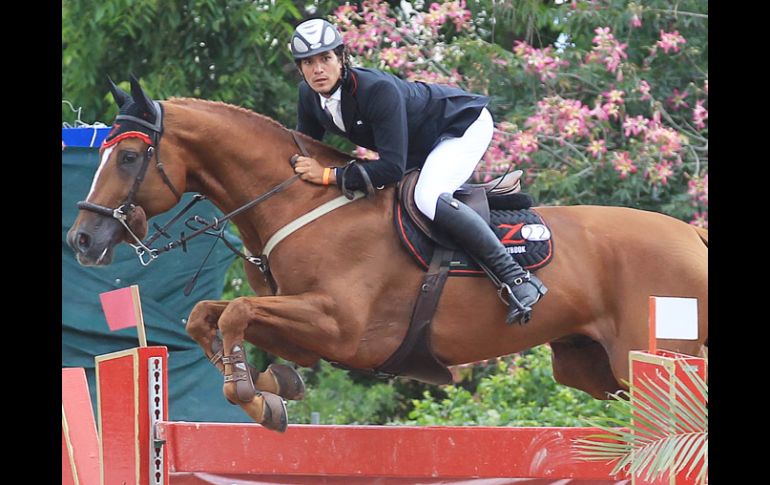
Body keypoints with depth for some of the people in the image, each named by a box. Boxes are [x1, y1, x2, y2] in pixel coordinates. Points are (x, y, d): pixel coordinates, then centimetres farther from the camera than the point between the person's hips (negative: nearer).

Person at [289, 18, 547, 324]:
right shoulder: (309, 95, -14)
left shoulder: (378, 90, -38)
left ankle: (517, 278, -29)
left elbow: (392, 167, -41)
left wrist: (329, 175, -40)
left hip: (465, 125, -9)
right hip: (421, 146, 9)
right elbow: (304, 150, 2)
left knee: (428, 198, -32)